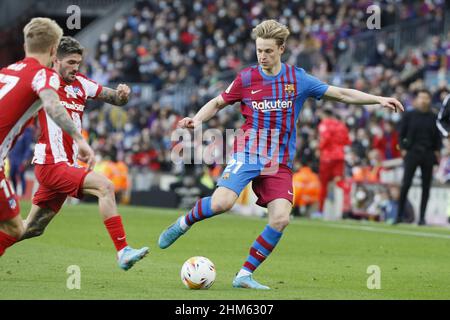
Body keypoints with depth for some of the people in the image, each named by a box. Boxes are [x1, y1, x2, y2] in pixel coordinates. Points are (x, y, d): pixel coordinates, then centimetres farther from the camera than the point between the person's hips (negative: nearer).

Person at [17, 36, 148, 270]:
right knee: (105, 186, -22)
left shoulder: (81, 84, 11)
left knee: (33, 228, 15)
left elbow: (115, 99, 11)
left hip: (67, 166, 8)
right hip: (51, 164, -8)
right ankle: (123, 252, -25)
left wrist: (122, 94, -10)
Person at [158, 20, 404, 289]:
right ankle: (183, 223, 7)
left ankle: (245, 275, -2)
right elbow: (217, 103, 14)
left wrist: (379, 99, 1)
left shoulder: (298, 79, 2)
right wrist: (197, 119, -5)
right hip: (247, 153, -2)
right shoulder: (246, 79, 0)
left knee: (281, 218, -15)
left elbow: (342, 94, 7)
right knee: (221, 202, -24)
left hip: (280, 163, 2)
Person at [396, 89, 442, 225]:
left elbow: (438, 136, 13)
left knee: (426, 187, 1)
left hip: (429, 154, 2)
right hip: (412, 153, -2)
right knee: (406, 184, -9)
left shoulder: (434, 117, 9)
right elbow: (401, 134, 6)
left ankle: (422, 217, 6)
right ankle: (400, 215, -4)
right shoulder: (409, 116, 4)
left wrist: (437, 151, 1)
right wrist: (403, 149, -4)